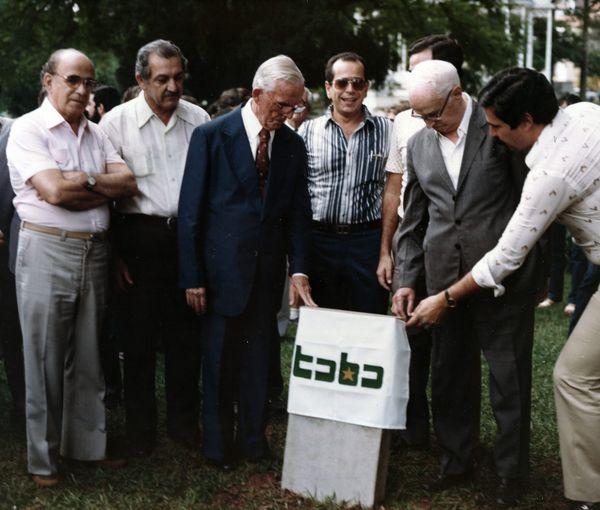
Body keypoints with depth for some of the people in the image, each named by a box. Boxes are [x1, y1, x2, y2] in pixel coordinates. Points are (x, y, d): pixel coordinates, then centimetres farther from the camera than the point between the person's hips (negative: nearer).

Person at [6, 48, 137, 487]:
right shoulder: (28, 129, -6)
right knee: (45, 360, 3)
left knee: (89, 357, 12)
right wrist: (101, 184, -3)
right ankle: (43, 458, 16)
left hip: (94, 252, 5)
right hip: (48, 252, -5)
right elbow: (54, 191, -18)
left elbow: (128, 183, 2)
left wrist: (82, 181, -12)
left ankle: (86, 442, 26)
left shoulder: (95, 134, 13)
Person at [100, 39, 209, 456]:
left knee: (187, 333, 9)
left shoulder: (198, 119, 6)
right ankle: (141, 429, 18)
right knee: (139, 336, 5)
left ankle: (185, 422, 24)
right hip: (140, 238, -2)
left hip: (188, 236, 3)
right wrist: (114, 253, -6)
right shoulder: (117, 121, -3)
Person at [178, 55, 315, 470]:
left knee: (259, 358, 11)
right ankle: (218, 446, 23)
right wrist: (192, 276, -9)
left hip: (268, 271, 4)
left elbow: (299, 213, 7)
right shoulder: (212, 136, -7)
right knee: (220, 361, 7)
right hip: (222, 268, -3)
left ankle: (253, 441, 26)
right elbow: (191, 210, -7)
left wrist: (299, 269, -5)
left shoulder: (293, 145, 5)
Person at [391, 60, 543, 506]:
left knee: (509, 377, 5)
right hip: (445, 277, 5)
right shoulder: (419, 144, 10)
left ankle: (511, 471, 19)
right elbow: (414, 220, 14)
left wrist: (528, 262, -5)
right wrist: (405, 280, 7)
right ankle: (457, 463, 27)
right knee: (449, 375, 12)